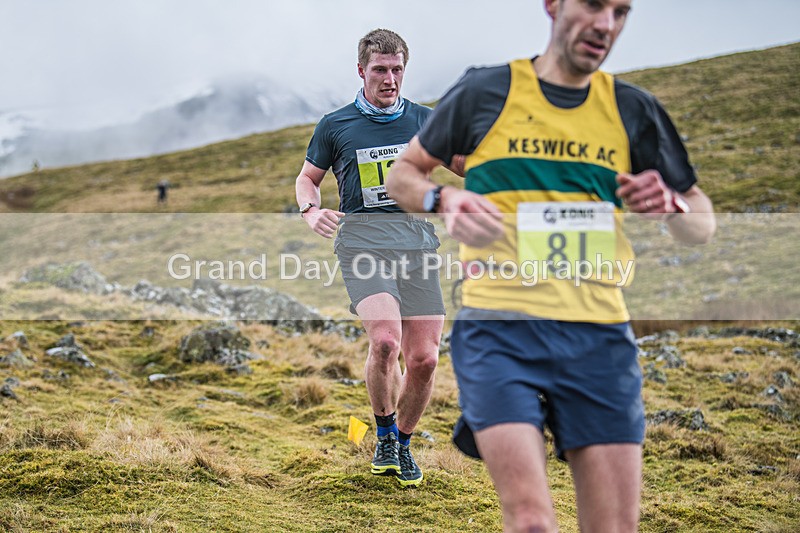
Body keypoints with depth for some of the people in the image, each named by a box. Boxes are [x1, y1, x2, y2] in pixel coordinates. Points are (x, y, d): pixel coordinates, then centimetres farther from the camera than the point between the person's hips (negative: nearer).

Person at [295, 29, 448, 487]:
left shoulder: (425, 120, 14)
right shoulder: (336, 125, 10)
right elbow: (308, 178, 21)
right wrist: (312, 209, -1)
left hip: (418, 239, 2)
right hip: (362, 239, -2)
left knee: (424, 358, -5)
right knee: (385, 340, -24)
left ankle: (404, 441, 21)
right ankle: (384, 433, 2)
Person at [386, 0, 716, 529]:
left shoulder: (633, 110, 13)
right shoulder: (485, 90, 6)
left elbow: (703, 224, 18)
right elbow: (401, 173, 15)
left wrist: (670, 205, -6)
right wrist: (445, 199, -8)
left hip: (600, 336, 3)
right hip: (499, 328, -3)